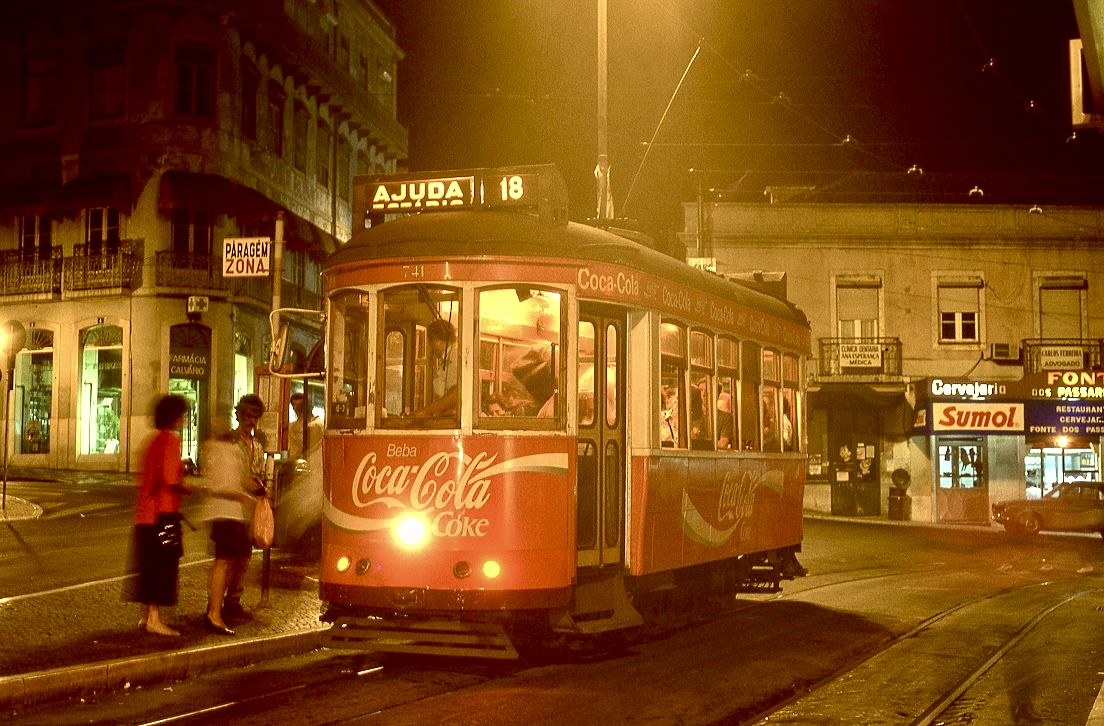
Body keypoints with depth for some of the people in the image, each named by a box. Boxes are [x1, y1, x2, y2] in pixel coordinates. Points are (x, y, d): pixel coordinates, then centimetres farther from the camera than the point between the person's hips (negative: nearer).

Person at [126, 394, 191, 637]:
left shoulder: (154, 439, 16)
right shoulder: (170, 439, -12)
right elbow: (170, 480, -21)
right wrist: (190, 489, -6)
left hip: (146, 512, 9)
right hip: (163, 512, -9)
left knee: (151, 564, 14)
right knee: (163, 565, -4)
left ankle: (148, 615, 19)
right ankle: (154, 619, -3)